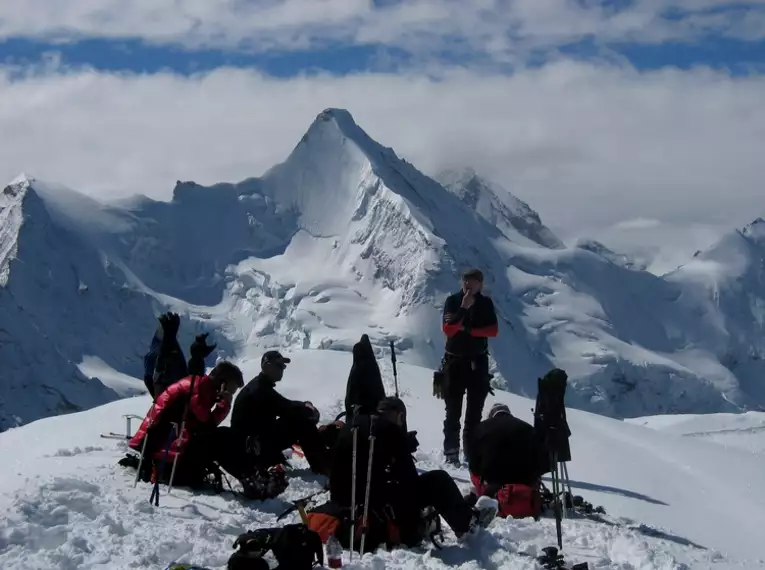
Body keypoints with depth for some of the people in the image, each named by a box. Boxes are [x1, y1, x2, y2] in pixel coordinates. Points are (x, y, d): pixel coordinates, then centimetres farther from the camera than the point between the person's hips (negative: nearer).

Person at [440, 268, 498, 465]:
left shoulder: (486, 303, 3)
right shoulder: (453, 301, -4)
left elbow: (493, 330, -5)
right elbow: (448, 329, -16)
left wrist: (469, 330, -15)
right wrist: (464, 308, -23)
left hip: (478, 362, 2)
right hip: (455, 361, -2)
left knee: (475, 411, 4)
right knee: (453, 410, -2)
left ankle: (471, 453, 8)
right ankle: (451, 452, 2)